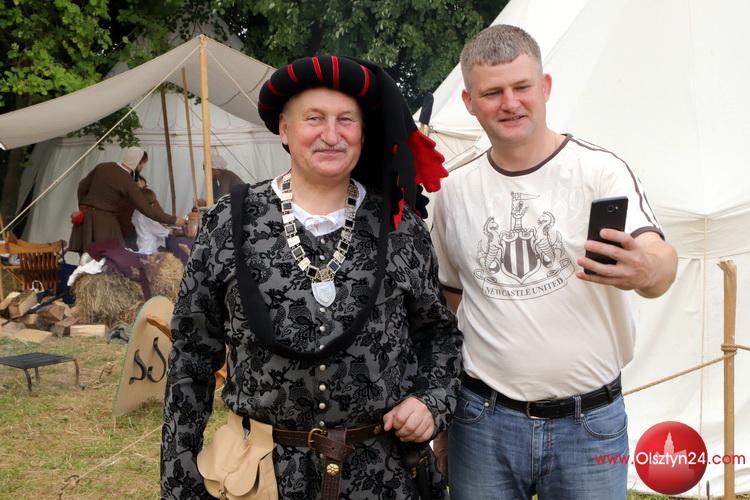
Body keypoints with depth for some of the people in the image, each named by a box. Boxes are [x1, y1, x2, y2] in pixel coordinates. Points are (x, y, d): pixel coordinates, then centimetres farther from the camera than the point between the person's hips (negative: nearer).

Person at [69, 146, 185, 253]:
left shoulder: (103, 167, 6)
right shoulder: (128, 183, -13)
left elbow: (82, 186, 14)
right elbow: (147, 209, -12)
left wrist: (83, 207, 26)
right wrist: (173, 220, -6)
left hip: (85, 217, 7)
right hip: (104, 221, -7)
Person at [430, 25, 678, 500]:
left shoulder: (601, 169, -8)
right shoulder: (454, 190, 4)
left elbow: (661, 261, -22)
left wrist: (646, 270, -45)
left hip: (590, 424, -2)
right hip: (483, 423, 3)